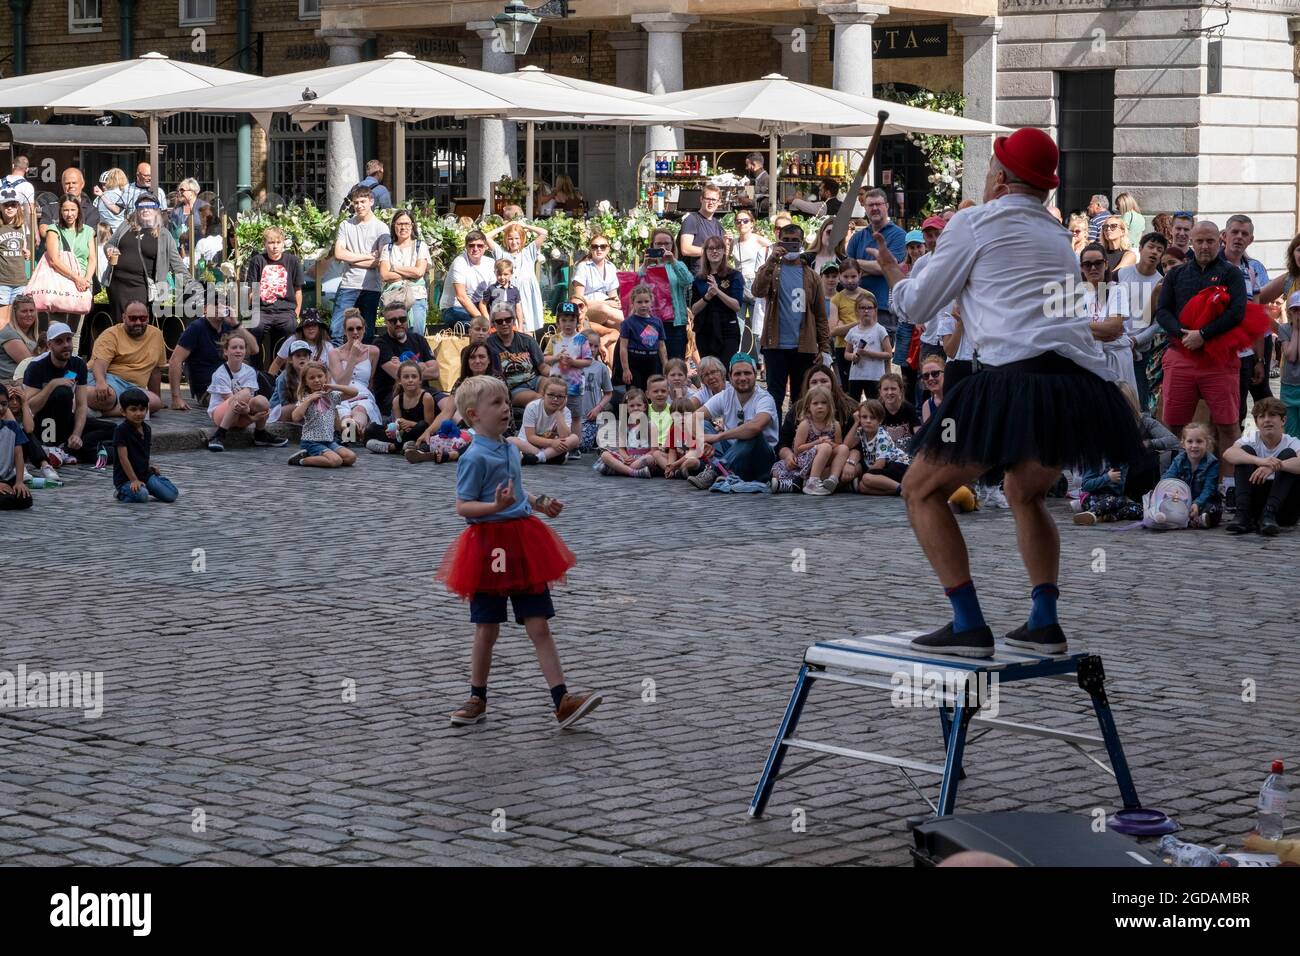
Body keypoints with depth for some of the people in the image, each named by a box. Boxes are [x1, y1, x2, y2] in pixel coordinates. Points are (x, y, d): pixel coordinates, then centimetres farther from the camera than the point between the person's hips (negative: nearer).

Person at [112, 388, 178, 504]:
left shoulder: (147, 429, 7)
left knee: (172, 495, -10)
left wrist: (150, 465, 1)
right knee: (141, 495, -35)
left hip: (146, 474, 6)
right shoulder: (121, 430, -15)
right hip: (125, 478, -6)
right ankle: (121, 492, -2)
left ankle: (147, 488, 16)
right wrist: (134, 480, -19)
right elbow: (123, 458, -17)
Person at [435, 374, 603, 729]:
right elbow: (462, 506, -16)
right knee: (487, 630, 5)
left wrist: (541, 504, 10)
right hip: (490, 544, -6)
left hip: (522, 543, 7)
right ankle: (478, 699, 21)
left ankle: (562, 701, -2)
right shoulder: (474, 457, -14)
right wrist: (495, 506, -31)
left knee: (539, 626, 2)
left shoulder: (511, 450, 10)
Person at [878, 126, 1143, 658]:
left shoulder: (974, 223, 7)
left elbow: (916, 306, 14)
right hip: (1084, 384, 7)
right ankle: (1044, 623, 18)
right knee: (1025, 493, 31)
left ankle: (968, 625, -4)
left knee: (923, 491, 6)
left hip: (1021, 379, -7)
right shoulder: (1057, 236, 27)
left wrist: (893, 275, 36)